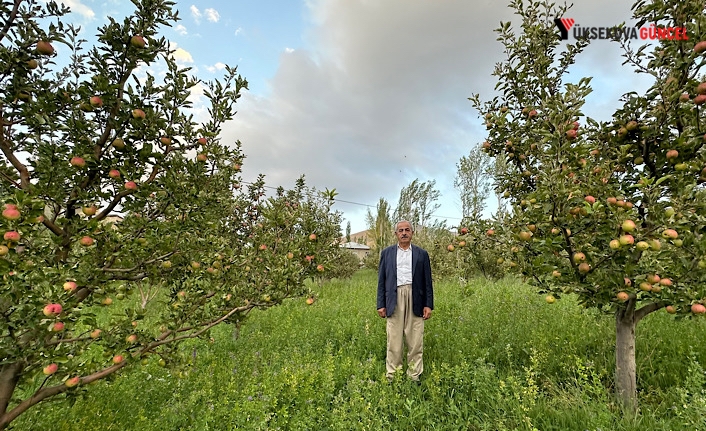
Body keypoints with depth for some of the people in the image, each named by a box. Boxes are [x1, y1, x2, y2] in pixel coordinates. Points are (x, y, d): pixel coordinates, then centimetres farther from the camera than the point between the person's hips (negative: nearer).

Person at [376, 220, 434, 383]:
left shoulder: (422, 254, 8)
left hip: (415, 300, 0)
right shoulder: (387, 253, 8)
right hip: (394, 300, 0)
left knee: (415, 342, 6)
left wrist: (428, 305, 1)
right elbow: (381, 280, 7)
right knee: (394, 341, 5)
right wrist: (381, 304, 2)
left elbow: (427, 281, 7)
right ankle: (392, 376, 17)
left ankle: (414, 376, 20)